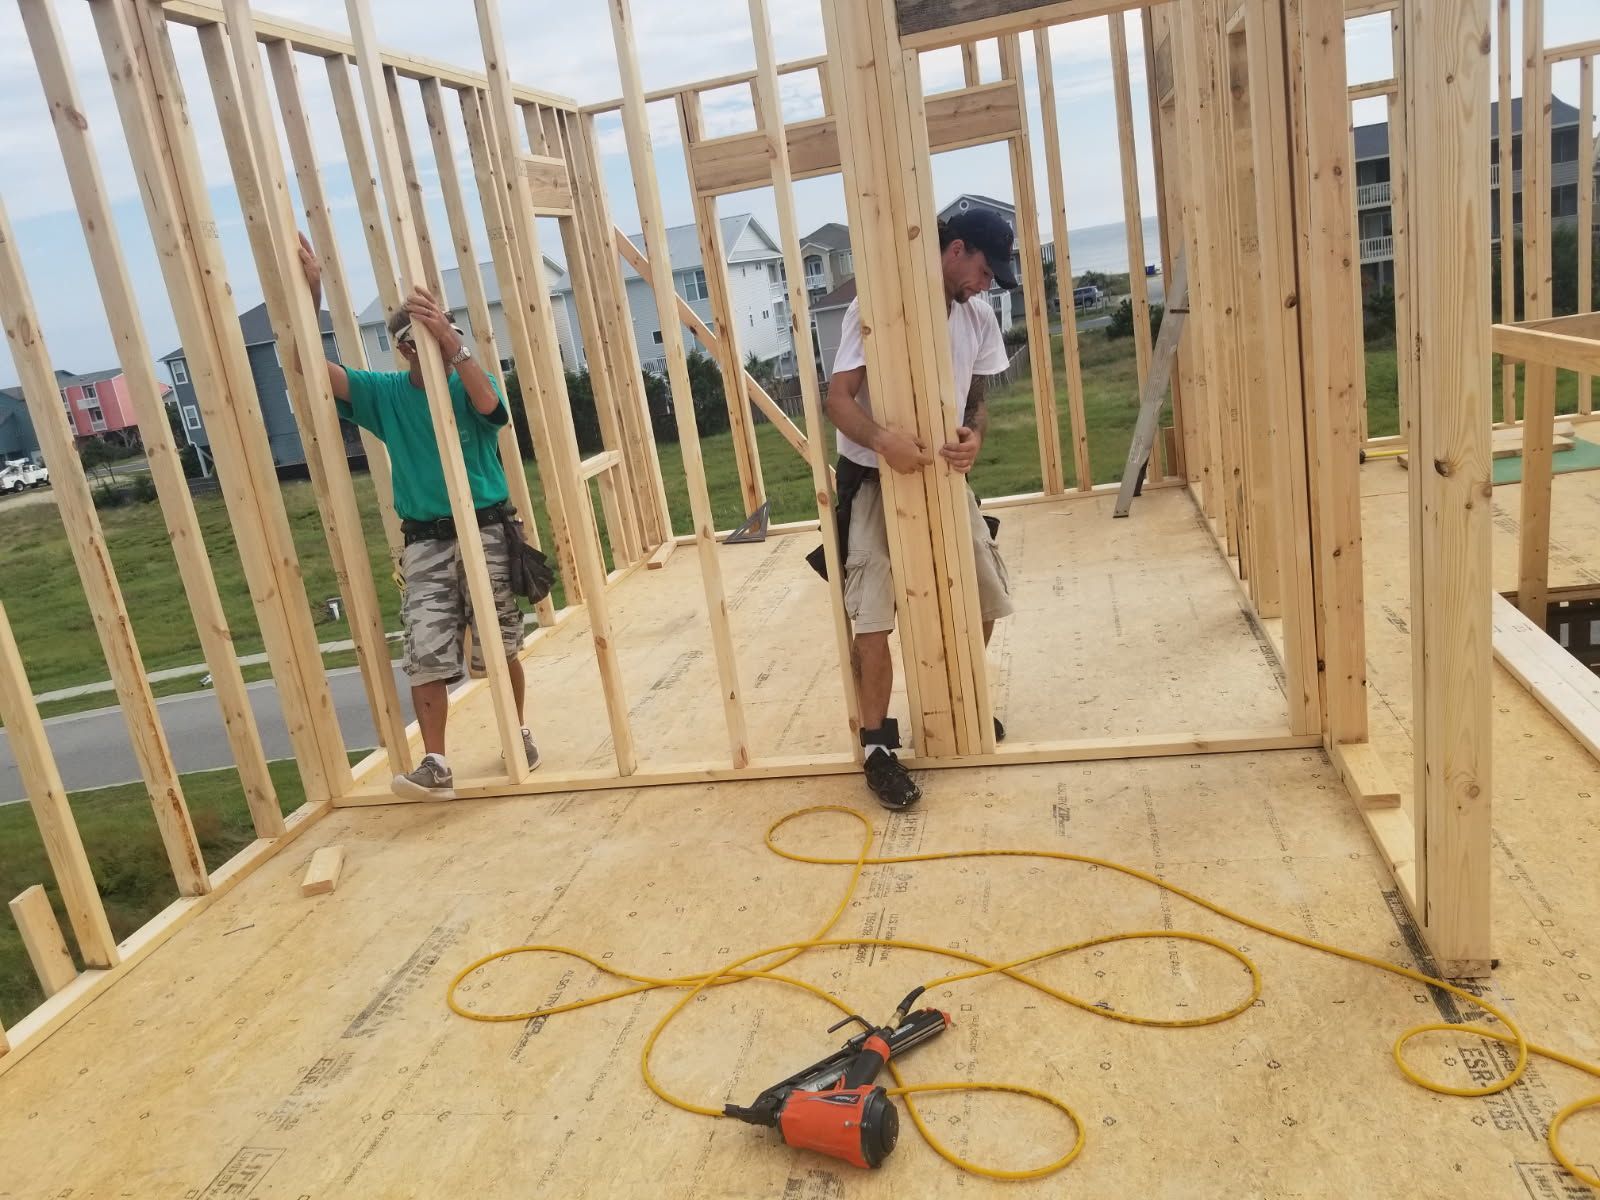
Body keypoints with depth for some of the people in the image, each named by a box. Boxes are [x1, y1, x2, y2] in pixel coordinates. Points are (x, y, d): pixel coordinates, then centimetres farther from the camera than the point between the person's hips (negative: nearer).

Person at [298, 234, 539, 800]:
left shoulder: (467, 384, -1)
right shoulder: (385, 392, 5)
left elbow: (488, 404, -25)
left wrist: (450, 340, -37)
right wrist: (311, 296, -14)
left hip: (485, 532, -1)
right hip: (425, 542, 2)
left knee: (502, 645, 9)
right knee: (426, 655, -6)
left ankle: (519, 733, 29)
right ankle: (435, 766, -2)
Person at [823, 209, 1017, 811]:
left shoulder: (979, 317, 3)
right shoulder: (876, 307, -16)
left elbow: (977, 398, 11)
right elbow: (838, 398, -19)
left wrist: (974, 435, -15)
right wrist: (883, 439, -40)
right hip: (876, 480, -6)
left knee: (984, 597, 12)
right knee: (872, 617, -11)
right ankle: (877, 744, 4)